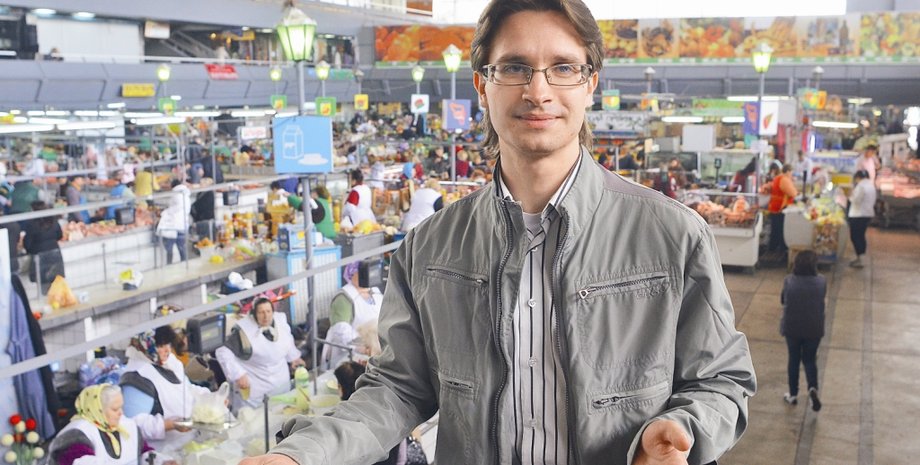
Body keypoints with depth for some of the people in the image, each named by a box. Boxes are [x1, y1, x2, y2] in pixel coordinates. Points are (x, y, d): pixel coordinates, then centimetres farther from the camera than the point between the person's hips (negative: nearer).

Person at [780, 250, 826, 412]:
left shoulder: (789, 281, -12)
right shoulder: (821, 281, -10)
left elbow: (782, 300, 3)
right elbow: (822, 300, 6)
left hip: (792, 327, 0)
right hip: (814, 329, 0)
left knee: (794, 359, 16)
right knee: (810, 360, 16)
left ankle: (793, 395, 23)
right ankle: (813, 388, -7)